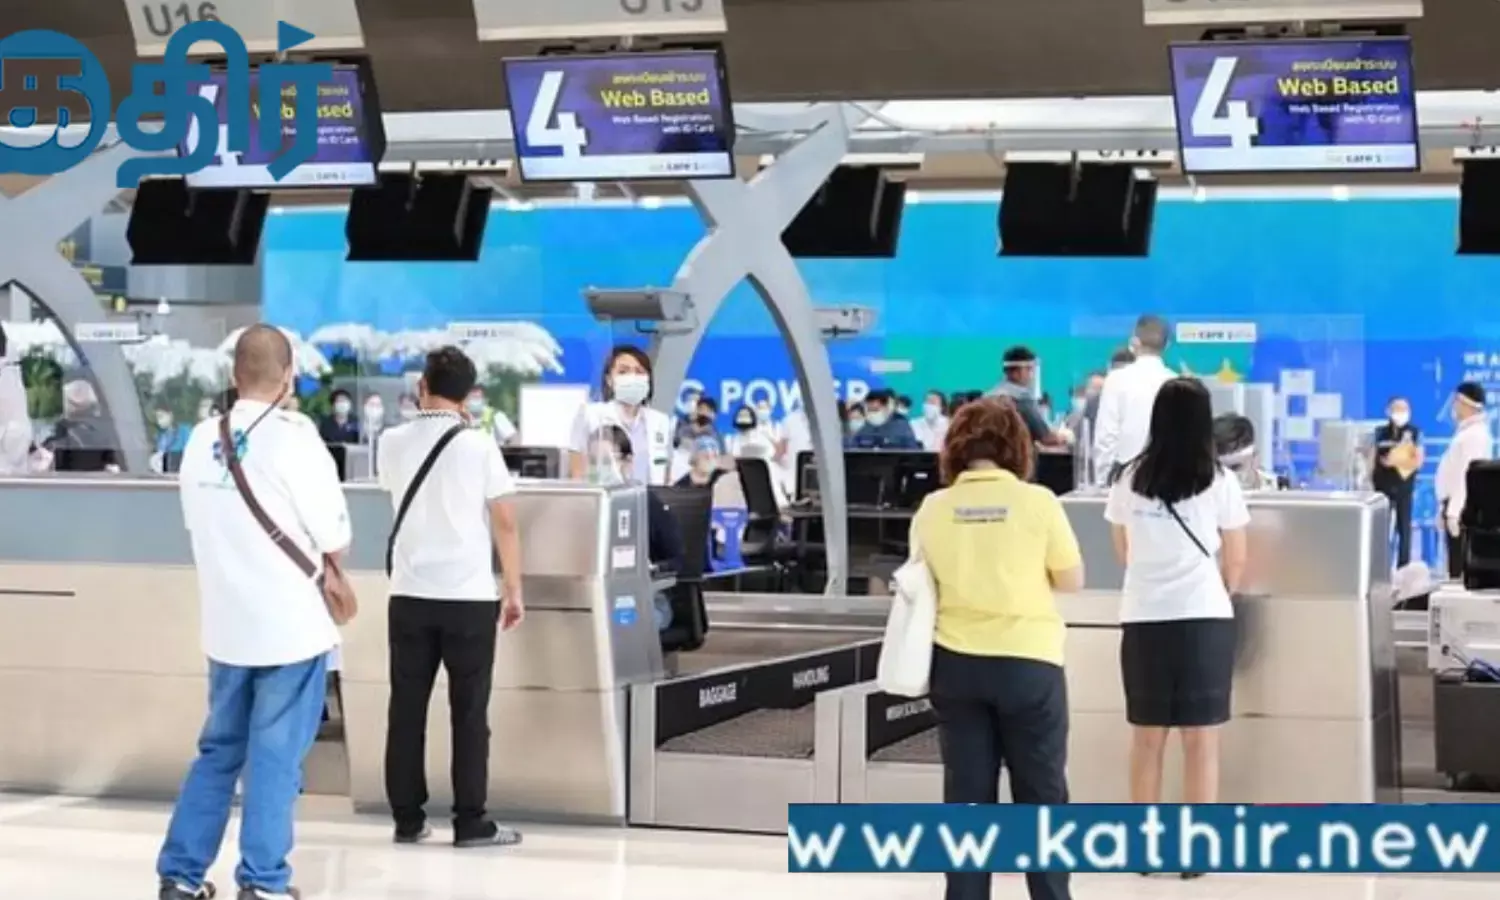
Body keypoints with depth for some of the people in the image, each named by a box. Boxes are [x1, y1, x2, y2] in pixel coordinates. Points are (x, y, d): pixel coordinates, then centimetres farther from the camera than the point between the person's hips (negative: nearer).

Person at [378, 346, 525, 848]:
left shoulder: (392, 443, 3)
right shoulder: (479, 447, -6)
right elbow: (505, 525, -6)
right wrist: (514, 590, 3)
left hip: (409, 594, 3)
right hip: (470, 597, -3)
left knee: (407, 709, 7)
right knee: (469, 713, 3)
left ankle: (408, 819, 10)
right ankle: (471, 822, 4)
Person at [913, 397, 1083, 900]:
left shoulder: (933, 509, -2)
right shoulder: (1037, 501, -9)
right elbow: (1072, 581, -2)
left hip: (955, 663, 2)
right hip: (1027, 662, -2)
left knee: (967, 794, 8)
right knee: (1041, 793, 8)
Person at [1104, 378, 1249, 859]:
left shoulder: (1129, 479, 3)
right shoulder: (1219, 481, -4)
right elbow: (1235, 561, 4)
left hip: (1142, 618, 2)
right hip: (1204, 618, -2)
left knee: (1147, 737, 10)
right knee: (1201, 739, 2)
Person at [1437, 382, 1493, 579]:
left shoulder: (1475, 434, -14)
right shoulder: (1466, 431, 17)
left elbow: (1468, 475, -22)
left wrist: (1454, 511, -25)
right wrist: (1446, 509, 20)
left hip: (1463, 509, -10)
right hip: (1455, 506, 10)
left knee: (1462, 568, -10)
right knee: (1456, 566, 10)